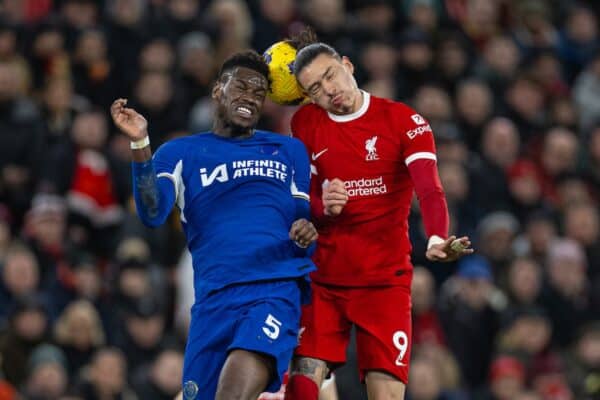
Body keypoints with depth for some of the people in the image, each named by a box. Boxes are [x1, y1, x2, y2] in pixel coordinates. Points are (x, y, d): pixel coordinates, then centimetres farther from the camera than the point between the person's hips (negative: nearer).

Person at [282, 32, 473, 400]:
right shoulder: (305, 124, 6)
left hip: (386, 280, -3)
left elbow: (429, 188, -18)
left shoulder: (403, 121, -6)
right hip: (321, 280, 3)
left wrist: (437, 239, -39)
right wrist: (322, 207, -17)